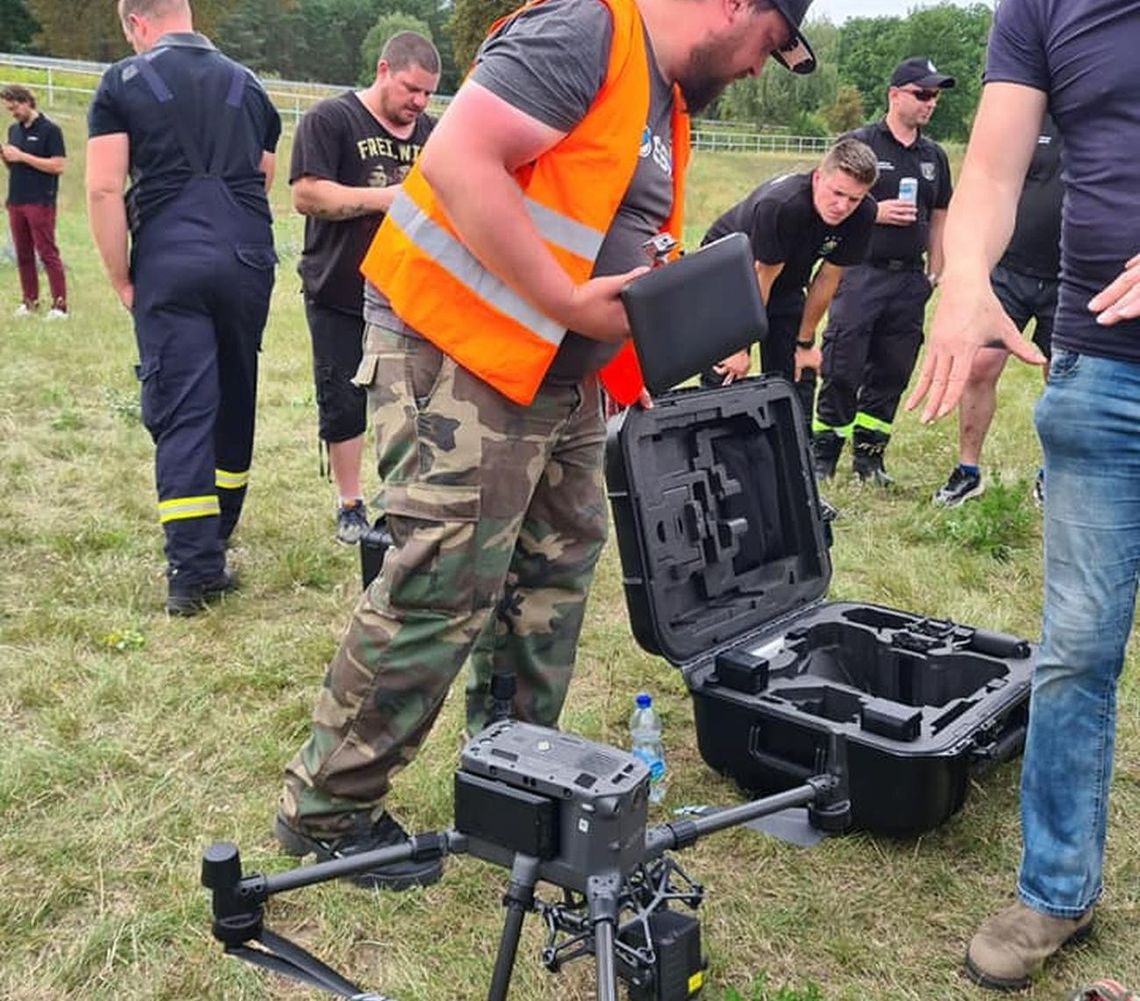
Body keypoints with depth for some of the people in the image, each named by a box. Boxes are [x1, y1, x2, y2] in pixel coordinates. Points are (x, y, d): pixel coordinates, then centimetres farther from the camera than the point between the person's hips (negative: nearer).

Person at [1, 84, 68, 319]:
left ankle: (60, 304, -8)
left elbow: (58, 166, -14)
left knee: (48, 253, -8)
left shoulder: (50, 129, -6)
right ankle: (30, 302, 14)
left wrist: (22, 156, -15)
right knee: (23, 255, 8)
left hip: (40, 202, -7)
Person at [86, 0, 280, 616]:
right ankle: (215, 543, 29)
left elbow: (103, 190, -4)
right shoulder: (245, 84, 17)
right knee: (234, 402, 15)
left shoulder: (124, 82, 4)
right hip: (248, 260, 4)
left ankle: (193, 570, -6)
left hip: (169, 263, -3)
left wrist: (121, 281, 2)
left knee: (181, 412, -3)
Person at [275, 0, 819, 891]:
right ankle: (326, 809, 9)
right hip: (463, 354, -10)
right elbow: (458, 160, -25)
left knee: (556, 571, 13)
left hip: (561, 376, 10)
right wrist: (571, 304, -24)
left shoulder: (667, 104, 18)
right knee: (442, 589, -8)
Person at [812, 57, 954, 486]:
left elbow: (939, 219, 20)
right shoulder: (859, 144, 0)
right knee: (842, 372, -6)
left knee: (891, 374, 7)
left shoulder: (934, 156, 16)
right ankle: (822, 458, 2)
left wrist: (934, 274, 13)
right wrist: (875, 213, -15)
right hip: (861, 273, -5)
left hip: (910, 279, 5)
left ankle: (869, 457, 18)